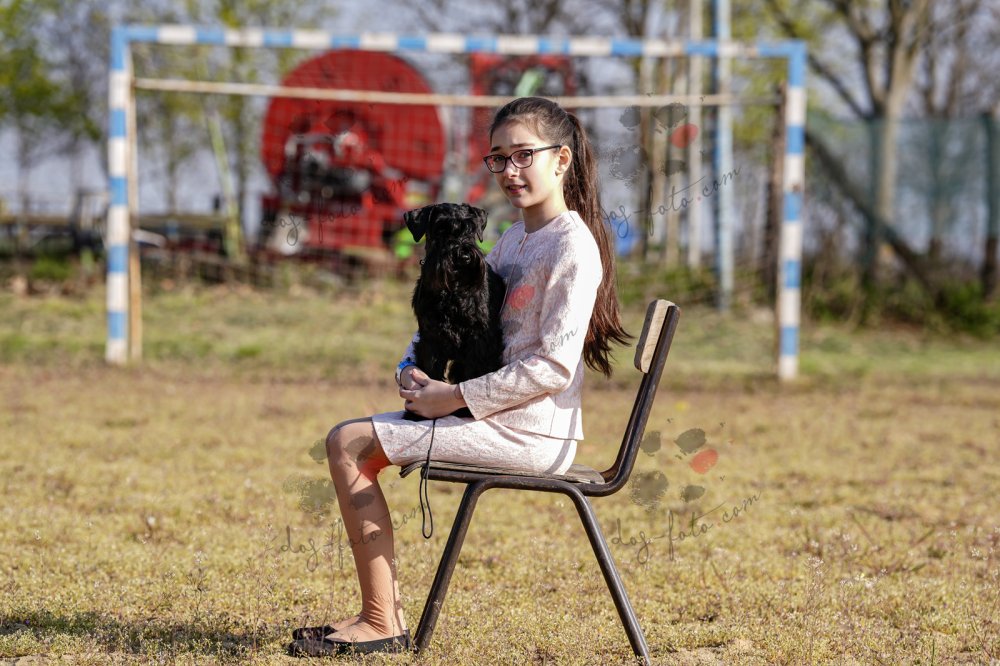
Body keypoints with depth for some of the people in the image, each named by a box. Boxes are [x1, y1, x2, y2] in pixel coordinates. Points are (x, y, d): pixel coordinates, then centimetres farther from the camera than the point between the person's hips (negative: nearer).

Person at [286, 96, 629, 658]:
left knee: (349, 444, -12)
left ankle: (382, 622, -8)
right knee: (349, 439, 9)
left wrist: (456, 398, -17)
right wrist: (414, 368, 0)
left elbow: (552, 368, -21)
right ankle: (385, 613, 3)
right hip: (500, 418, 10)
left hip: (531, 432, -10)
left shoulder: (573, 247, -14)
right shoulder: (514, 240, 16)